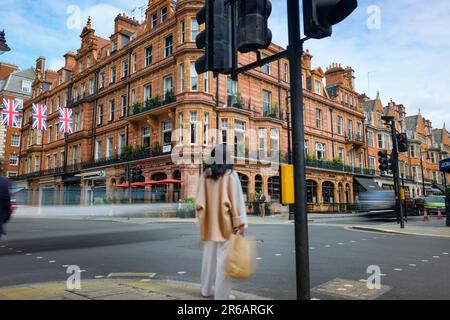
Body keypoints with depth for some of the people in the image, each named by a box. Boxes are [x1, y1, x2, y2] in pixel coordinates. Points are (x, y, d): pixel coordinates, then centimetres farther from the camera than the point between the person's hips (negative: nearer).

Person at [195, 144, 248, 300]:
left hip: (209, 223, 5)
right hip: (225, 223, -5)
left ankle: (207, 289, 29)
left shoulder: (204, 176, 4)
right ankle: (221, 294, 4)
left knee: (209, 256, 16)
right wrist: (241, 223, -10)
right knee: (224, 259, 0)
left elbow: (199, 202, 4)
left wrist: (203, 219, 14)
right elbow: (237, 200, -11)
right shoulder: (230, 175, -7)